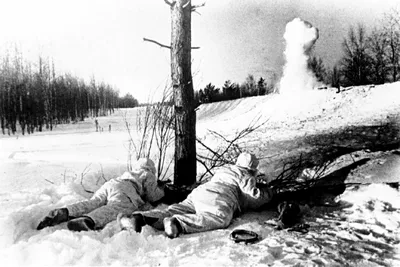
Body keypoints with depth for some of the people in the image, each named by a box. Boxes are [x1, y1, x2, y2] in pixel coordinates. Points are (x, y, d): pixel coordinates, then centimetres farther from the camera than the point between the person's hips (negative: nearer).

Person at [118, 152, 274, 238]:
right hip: (217, 198, -8)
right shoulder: (246, 176, 16)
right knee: (218, 218, -33)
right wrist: (266, 194, 27)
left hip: (200, 191, 8)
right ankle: (177, 224, -54)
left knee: (174, 211, -7)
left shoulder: (224, 168, 37)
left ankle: (140, 218, -28)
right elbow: (253, 198, 5)